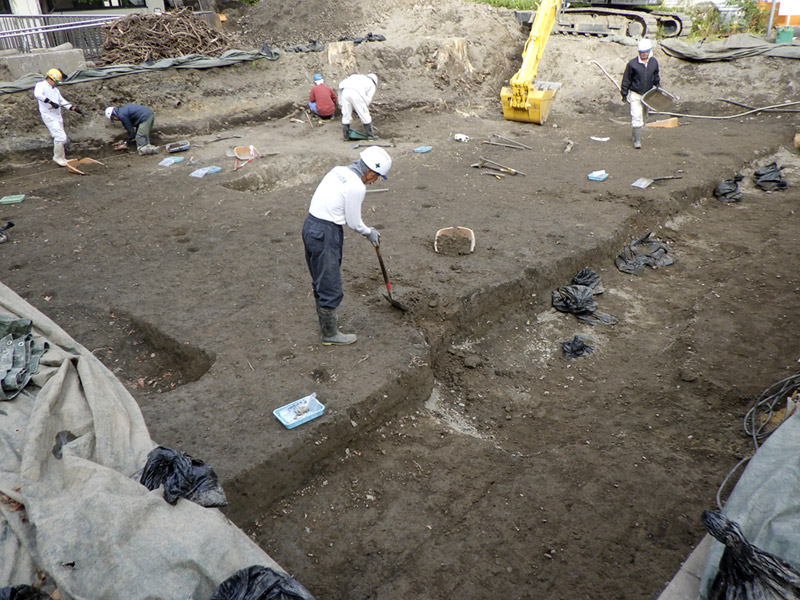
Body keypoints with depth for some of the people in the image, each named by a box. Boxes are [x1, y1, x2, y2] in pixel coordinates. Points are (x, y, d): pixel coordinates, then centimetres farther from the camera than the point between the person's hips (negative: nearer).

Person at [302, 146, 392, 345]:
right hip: (325, 234, -9)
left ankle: (326, 318, 42)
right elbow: (353, 223, -10)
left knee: (320, 280, 24)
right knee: (330, 286, 5)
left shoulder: (339, 170, 9)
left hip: (311, 225, 10)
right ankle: (330, 333, 18)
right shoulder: (356, 187, -18)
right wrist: (369, 232, 10)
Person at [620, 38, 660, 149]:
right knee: (636, 116, -14)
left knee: (643, 116, 14)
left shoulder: (654, 63, 0)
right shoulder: (632, 64, -12)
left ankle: (635, 134, 33)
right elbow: (626, 79, -4)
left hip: (647, 94, 5)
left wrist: (657, 84, 1)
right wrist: (624, 94, -3)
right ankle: (637, 140, -11)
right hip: (635, 94, -5)